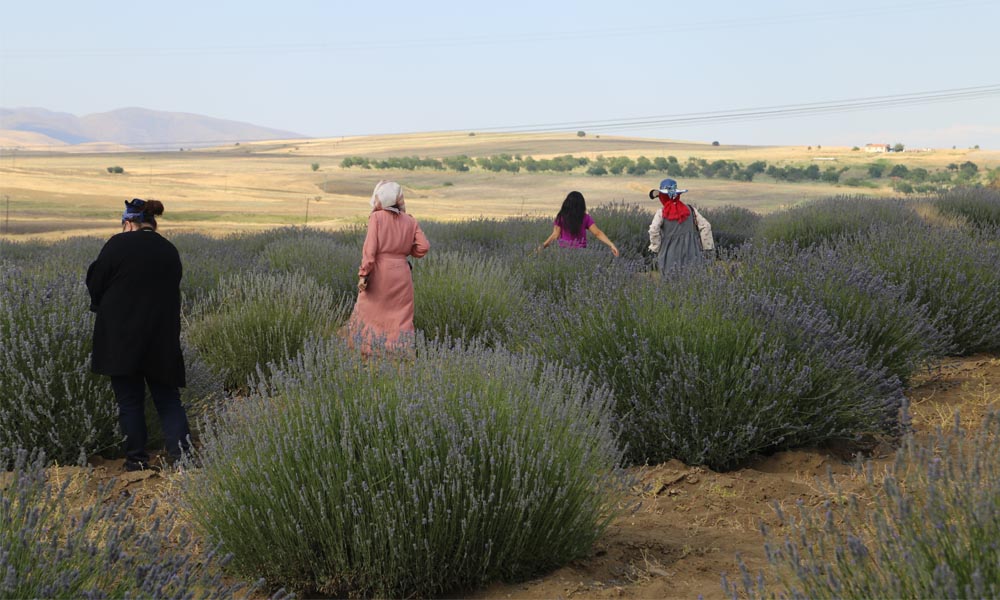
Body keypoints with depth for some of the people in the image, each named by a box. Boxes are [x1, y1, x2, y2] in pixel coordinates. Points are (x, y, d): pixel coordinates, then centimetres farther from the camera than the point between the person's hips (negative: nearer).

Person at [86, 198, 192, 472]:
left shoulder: (119, 244, -8)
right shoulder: (169, 250, 7)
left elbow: (95, 283, -2)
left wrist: (102, 307, 17)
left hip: (121, 336, -3)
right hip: (163, 337, 4)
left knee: (129, 400, 6)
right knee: (167, 396, 9)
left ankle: (137, 458, 7)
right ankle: (180, 448, -8)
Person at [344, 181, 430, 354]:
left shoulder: (376, 217, -7)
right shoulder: (410, 221, 4)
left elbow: (370, 248, -14)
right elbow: (423, 247, -2)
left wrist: (363, 275, -12)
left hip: (379, 272, -3)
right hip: (401, 273, 3)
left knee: (368, 311, 11)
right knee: (401, 318, 8)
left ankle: (365, 350, 15)